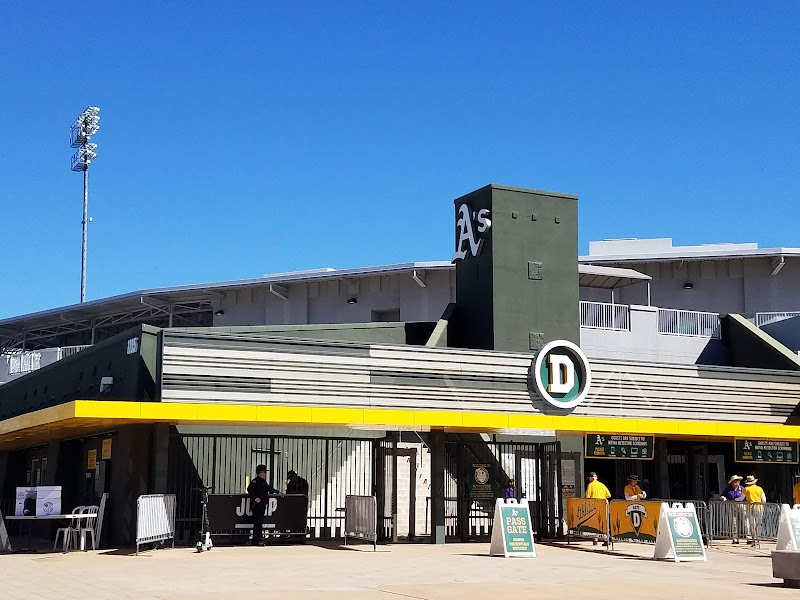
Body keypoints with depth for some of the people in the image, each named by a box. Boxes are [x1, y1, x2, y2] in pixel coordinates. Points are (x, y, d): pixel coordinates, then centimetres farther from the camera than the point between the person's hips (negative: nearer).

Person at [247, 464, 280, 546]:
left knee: (260, 522, 11)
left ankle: (258, 539, 16)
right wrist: (255, 498, -25)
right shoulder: (255, 481, -12)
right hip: (257, 505, -9)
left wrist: (277, 492, 39)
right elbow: (249, 490, -23)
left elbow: (269, 488, 35)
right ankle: (256, 541, -9)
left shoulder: (263, 481, 18)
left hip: (262, 505, 9)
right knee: (257, 522, -10)